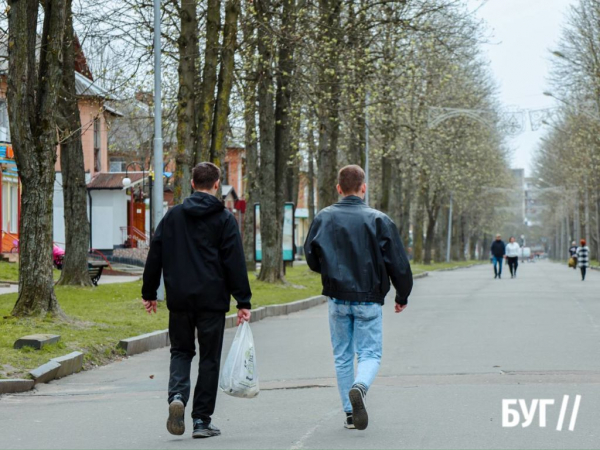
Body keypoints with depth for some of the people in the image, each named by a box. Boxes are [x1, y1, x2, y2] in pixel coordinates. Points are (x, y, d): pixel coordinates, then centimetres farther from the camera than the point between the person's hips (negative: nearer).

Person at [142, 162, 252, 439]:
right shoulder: (224, 219, -3)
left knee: (181, 350, 16)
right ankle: (202, 421, 7)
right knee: (209, 358, 7)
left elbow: (155, 257, 7)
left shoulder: (173, 216, 6)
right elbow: (235, 263, -7)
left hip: (179, 299, 2)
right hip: (212, 299, -2)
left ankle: (177, 396, -12)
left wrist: (149, 293, 15)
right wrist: (243, 302, -5)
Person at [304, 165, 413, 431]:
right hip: (369, 300, -2)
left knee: (342, 356, 13)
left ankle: (350, 413, 13)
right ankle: (359, 388, -27)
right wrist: (402, 296, 9)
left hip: (337, 299, 2)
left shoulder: (324, 218, -1)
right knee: (370, 353, 4)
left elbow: (312, 258, 0)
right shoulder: (378, 220, -6)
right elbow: (398, 262, -5)